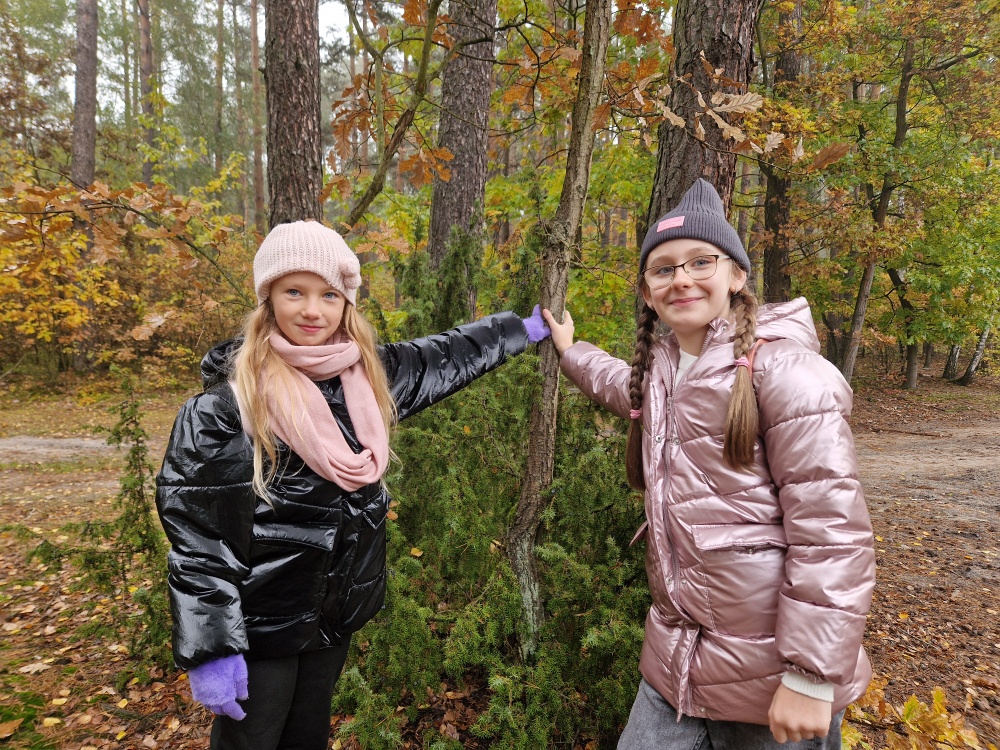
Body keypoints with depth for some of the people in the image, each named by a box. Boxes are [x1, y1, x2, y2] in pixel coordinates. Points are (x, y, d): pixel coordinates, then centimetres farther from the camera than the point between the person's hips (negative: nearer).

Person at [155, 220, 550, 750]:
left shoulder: (367, 373, -3)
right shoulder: (228, 397, -19)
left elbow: (443, 357, 13)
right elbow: (193, 524, -18)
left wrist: (524, 329, 22)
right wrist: (209, 648, -19)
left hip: (337, 611, 5)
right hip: (258, 622, -5)